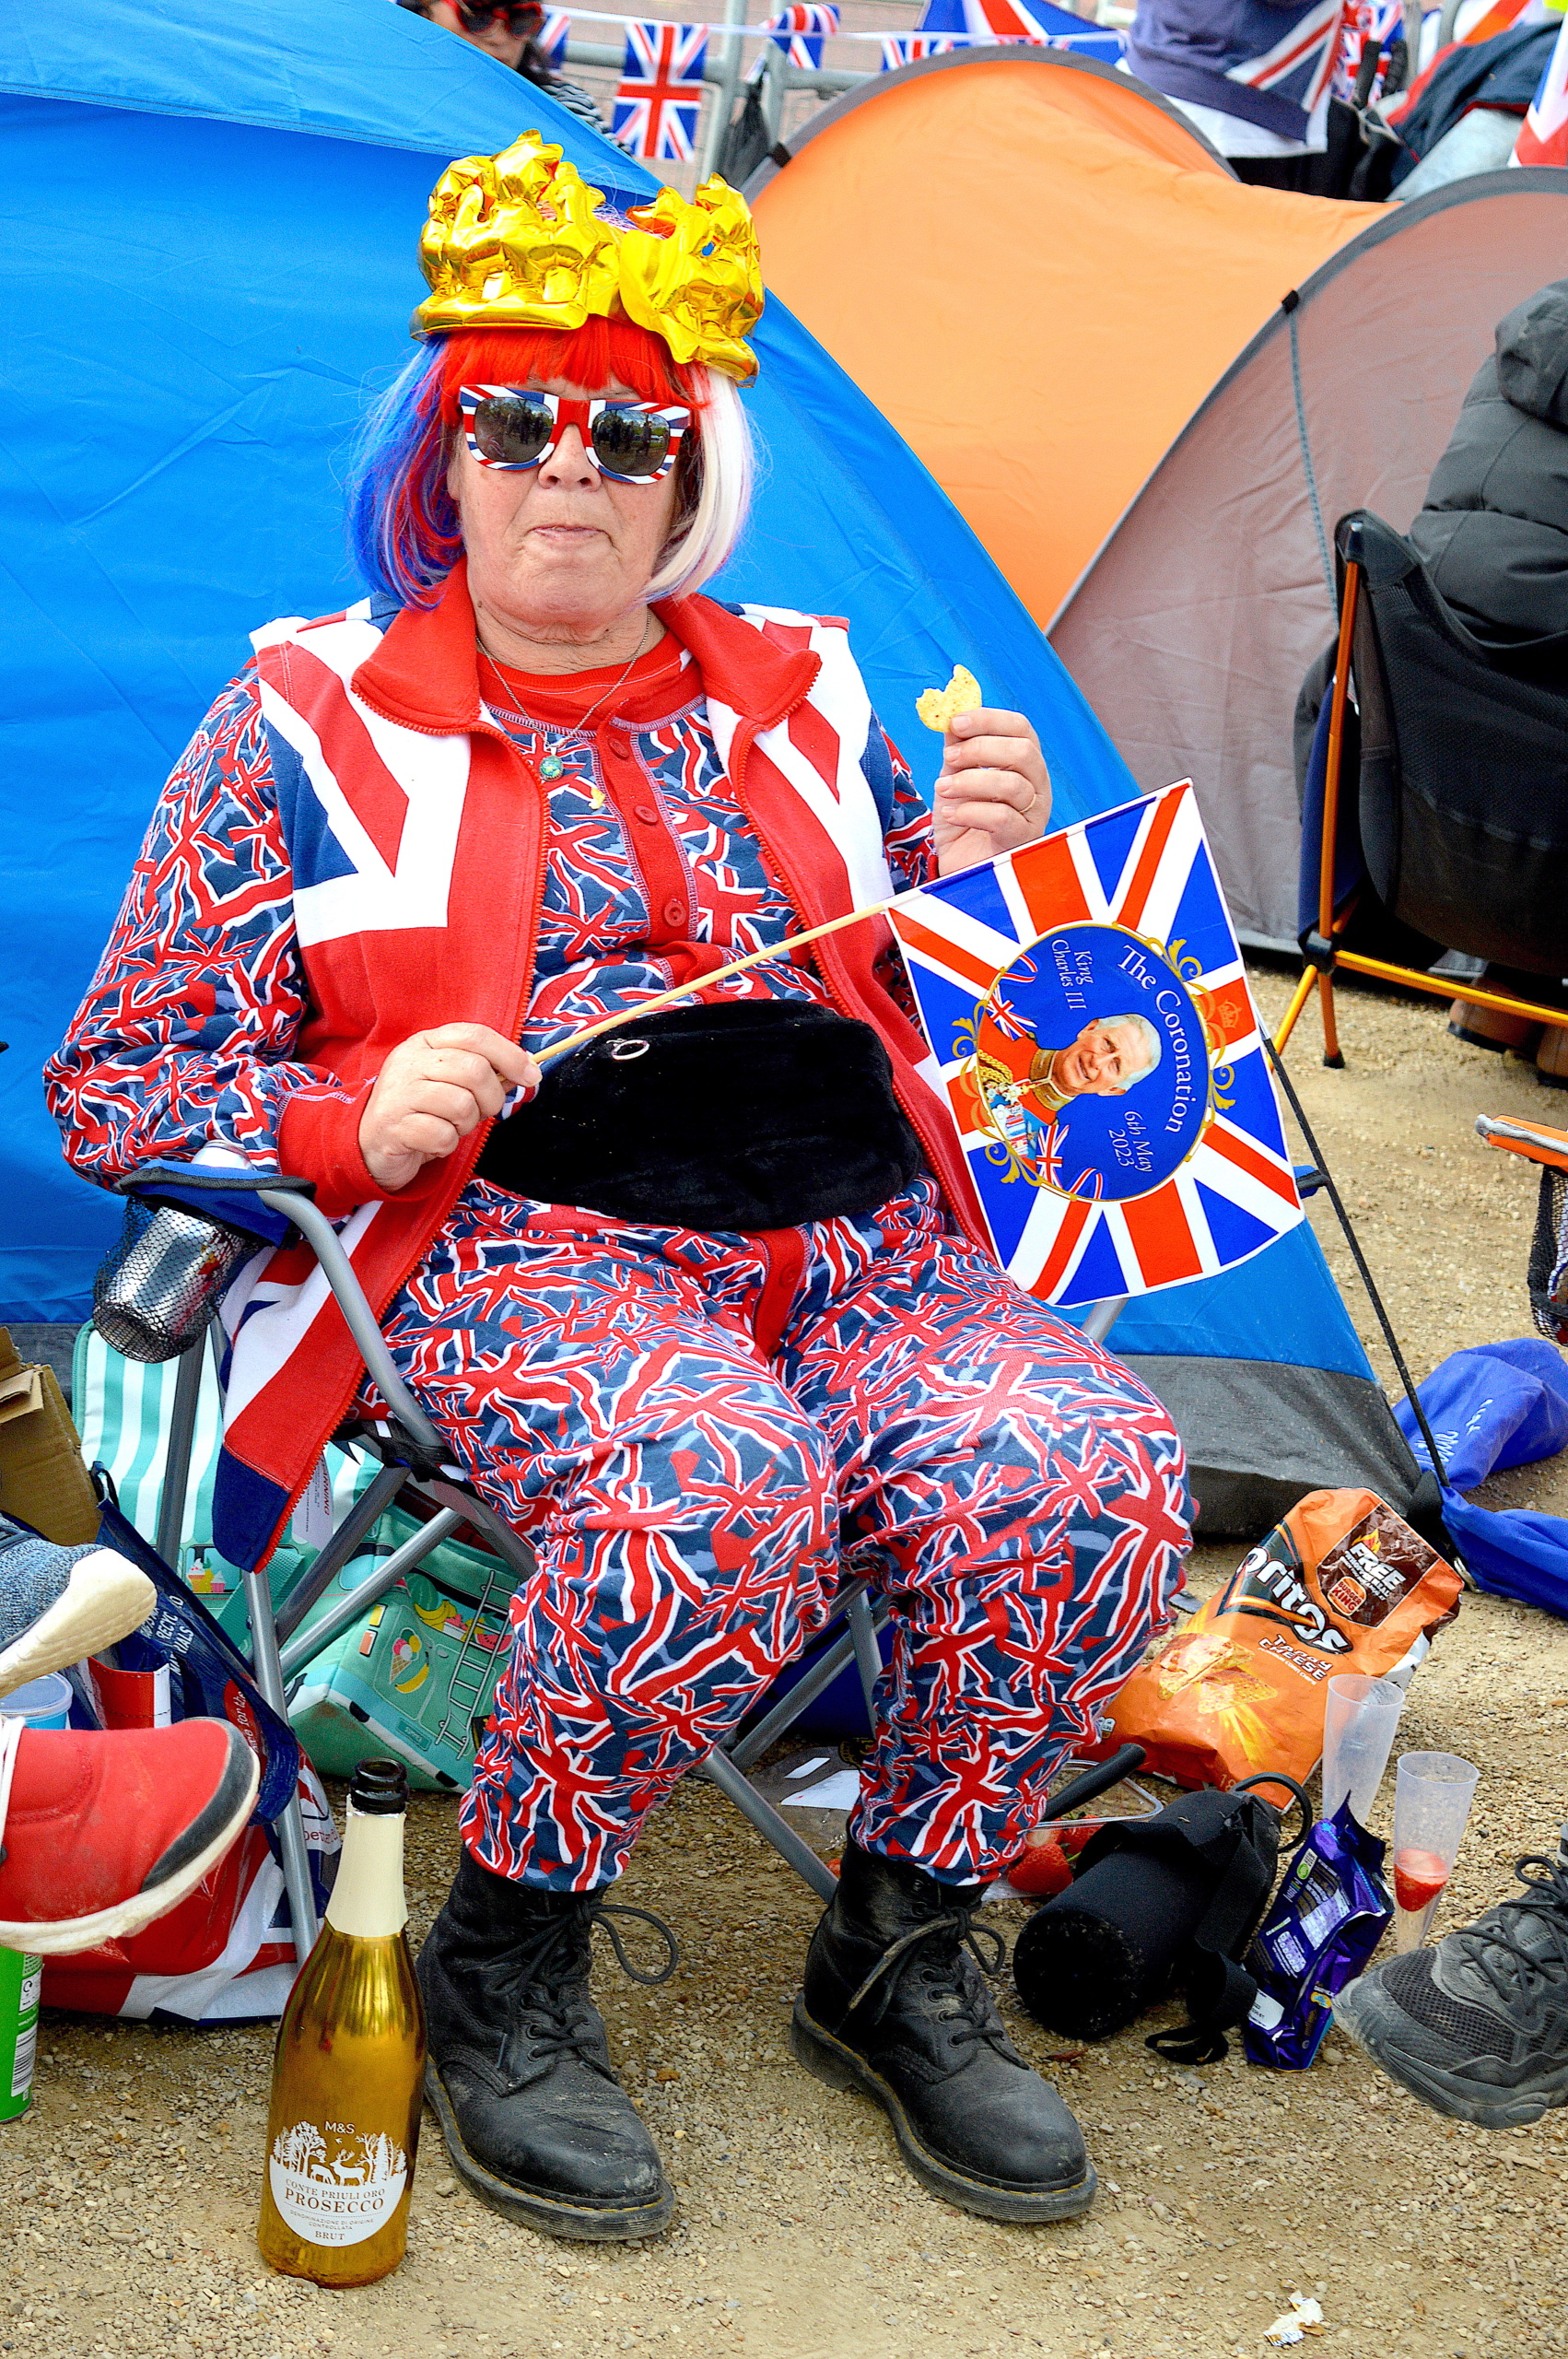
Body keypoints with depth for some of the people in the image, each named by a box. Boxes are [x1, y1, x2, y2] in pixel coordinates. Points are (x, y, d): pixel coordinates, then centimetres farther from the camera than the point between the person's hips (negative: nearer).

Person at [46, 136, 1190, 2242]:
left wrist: (994, 875, 3)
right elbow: (112, 1087, 8)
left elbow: (942, 1006, 26)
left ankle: (898, 1952, -1)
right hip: (522, 1242, -4)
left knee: (1086, 1474, -26)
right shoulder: (311, 722, 8)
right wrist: (351, 1121, -11)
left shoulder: (802, 698, 19)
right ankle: (501, 1970, -10)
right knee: (710, 1491, -37)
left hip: (854, 1233, 4)